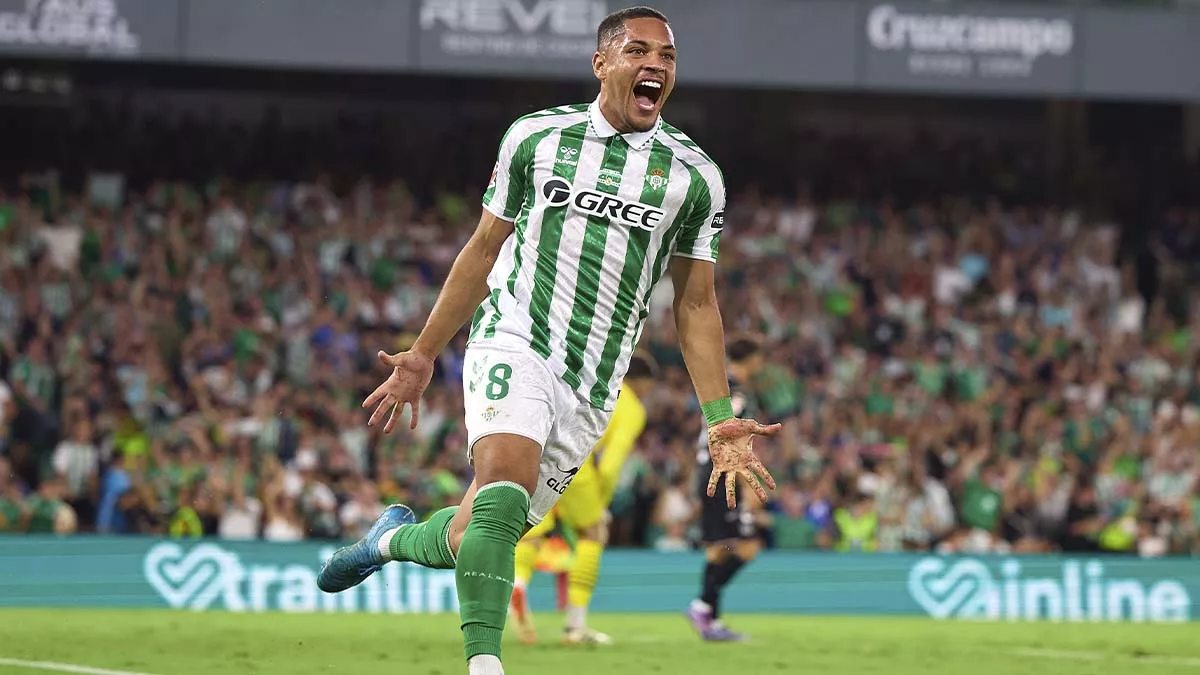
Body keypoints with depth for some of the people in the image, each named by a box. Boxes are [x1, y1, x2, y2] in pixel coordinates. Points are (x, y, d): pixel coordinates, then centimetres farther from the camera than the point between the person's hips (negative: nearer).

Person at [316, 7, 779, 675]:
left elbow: (696, 303, 11)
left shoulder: (695, 176, 6)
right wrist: (423, 355, 17)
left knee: (473, 537, 4)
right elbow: (483, 251, 15)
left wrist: (720, 419, 3)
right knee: (504, 490, -28)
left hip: (591, 388, 2)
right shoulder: (536, 137, 5)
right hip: (513, 342, -2)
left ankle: (393, 537, 36)